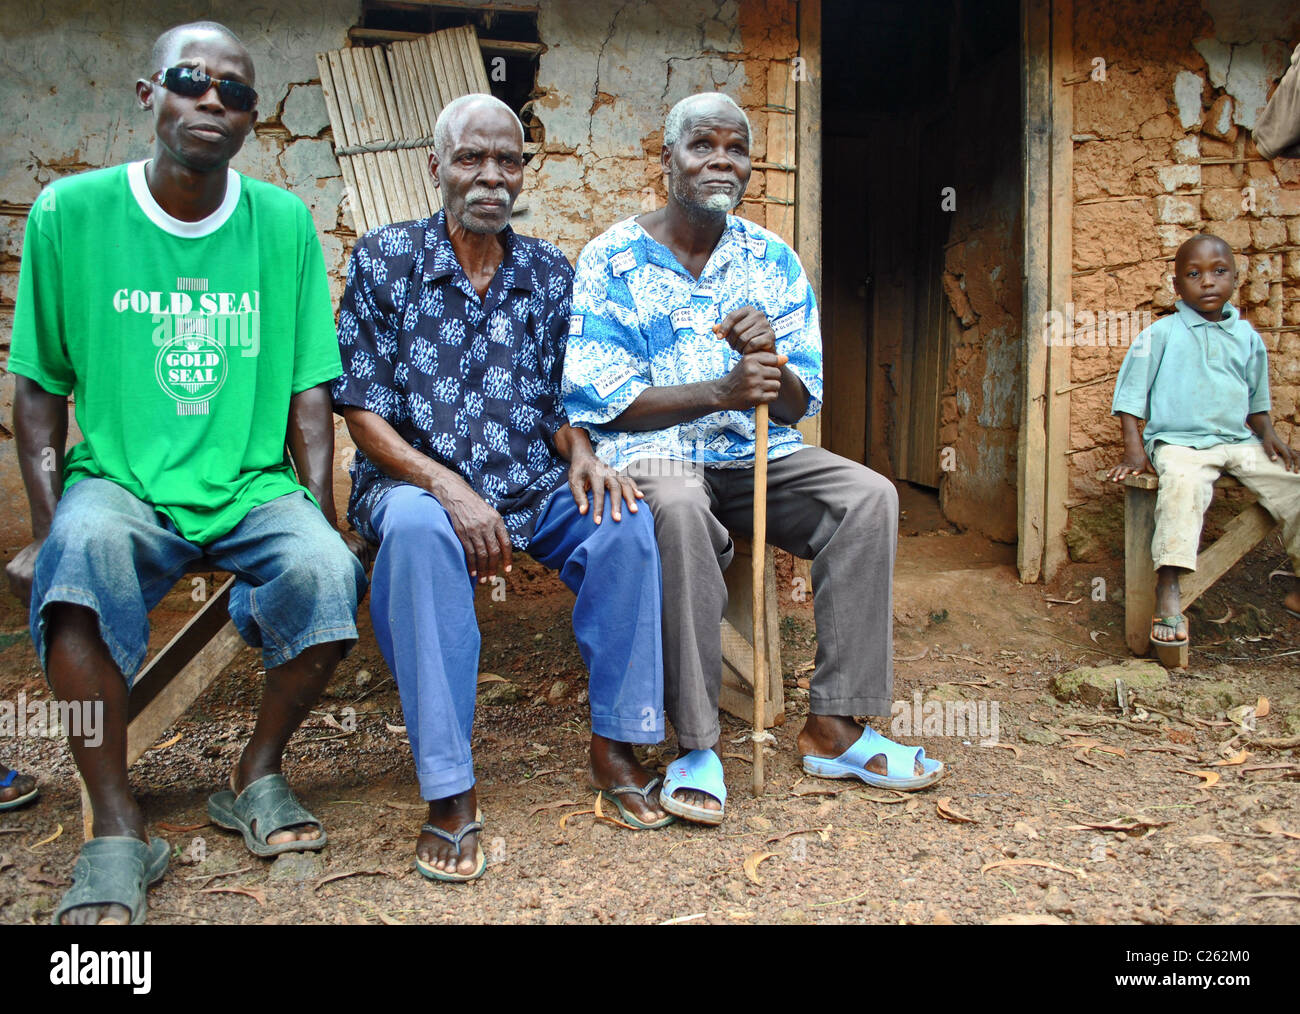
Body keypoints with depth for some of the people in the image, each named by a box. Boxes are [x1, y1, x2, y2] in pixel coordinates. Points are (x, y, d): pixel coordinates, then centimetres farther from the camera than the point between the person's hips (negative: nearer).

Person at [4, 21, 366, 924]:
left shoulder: (284, 224, 4)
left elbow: (307, 392, 4)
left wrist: (321, 517, -7)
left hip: (253, 489, 1)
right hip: (120, 483, -1)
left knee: (326, 572, -29)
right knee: (84, 550, -34)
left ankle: (258, 778, -1)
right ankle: (118, 831, -20)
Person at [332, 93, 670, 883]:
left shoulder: (550, 274, 9)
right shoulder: (385, 260, -1)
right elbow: (363, 411, -5)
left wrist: (581, 454, -10)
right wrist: (446, 488, -21)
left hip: (532, 490, 3)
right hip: (415, 482, -3)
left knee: (624, 517, -25)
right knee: (416, 527, -38)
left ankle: (615, 744, -11)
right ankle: (450, 790, -32)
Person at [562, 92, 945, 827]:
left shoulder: (774, 261, 9)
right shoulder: (612, 261, -2)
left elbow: (798, 403, 7)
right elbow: (604, 401, -10)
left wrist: (771, 363, -18)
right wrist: (723, 390, -22)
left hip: (753, 453, 5)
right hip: (648, 453, -4)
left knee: (869, 497, -18)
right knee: (680, 508, -37)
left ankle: (835, 726, -14)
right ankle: (697, 745, -28)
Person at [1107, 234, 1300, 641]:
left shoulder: (1246, 336, 13)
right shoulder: (1161, 335, -1)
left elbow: (1256, 399, 24)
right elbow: (1131, 395, -1)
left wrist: (1267, 433, 5)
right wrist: (1134, 451, -10)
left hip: (1238, 441, 5)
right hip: (1179, 442, -5)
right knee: (1184, 484, -37)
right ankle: (1168, 592, -41)